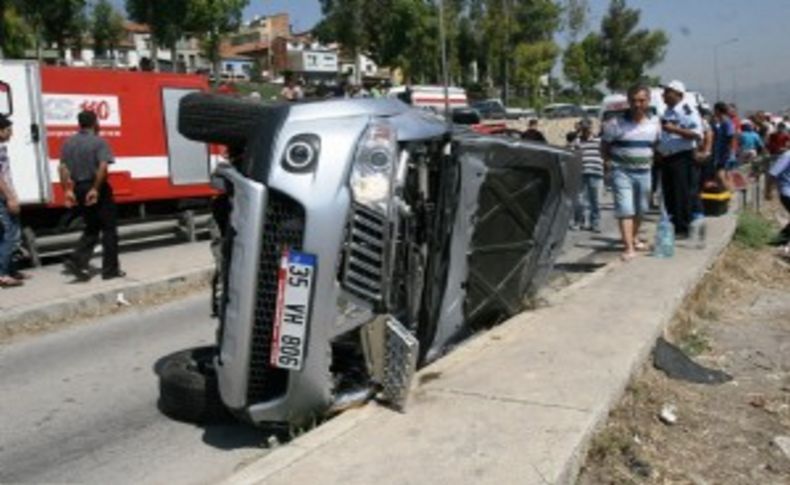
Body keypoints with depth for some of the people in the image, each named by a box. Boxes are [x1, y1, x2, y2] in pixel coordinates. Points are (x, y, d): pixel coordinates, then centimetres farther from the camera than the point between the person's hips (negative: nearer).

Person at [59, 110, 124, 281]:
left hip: (79, 189, 6)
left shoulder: (68, 143, 9)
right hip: (97, 190, -6)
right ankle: (110, 269, 9)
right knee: (109, 228, 6)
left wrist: (67, 190, 1)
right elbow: (103, 166, -22)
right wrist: (96, 188, -19)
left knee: (92, 227, 19)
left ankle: (77, 261, 1)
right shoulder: (98, 142, -9)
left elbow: (63, 168, 1)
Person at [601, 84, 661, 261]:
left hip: (644, 172, 5)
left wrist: (650, 160, 8)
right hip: (622, 171, -5)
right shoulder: (616, 123, -9)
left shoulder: (654, 123, 4)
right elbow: (604, 146, 1)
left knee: (640, 209, 17)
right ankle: (628, 247, -15)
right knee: (625, 209, -13)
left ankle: (634, 238, 39)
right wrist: (610, 162, -5)